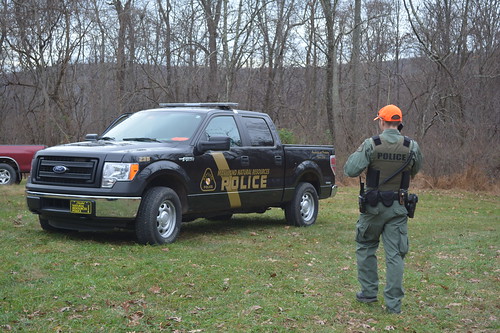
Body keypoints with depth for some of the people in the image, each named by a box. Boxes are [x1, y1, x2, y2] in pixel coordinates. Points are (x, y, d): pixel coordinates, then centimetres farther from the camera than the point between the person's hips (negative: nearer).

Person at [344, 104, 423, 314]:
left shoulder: (371, 145, -12)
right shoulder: (412, 147, -3)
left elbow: (350, 170, -14)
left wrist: (358, 153, 4)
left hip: (373, 205, -2)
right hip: (398, 207, 2)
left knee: (365, 247, 18)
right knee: (395, 255, 4)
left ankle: (369, 292, 23)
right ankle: (394, 303, 5)